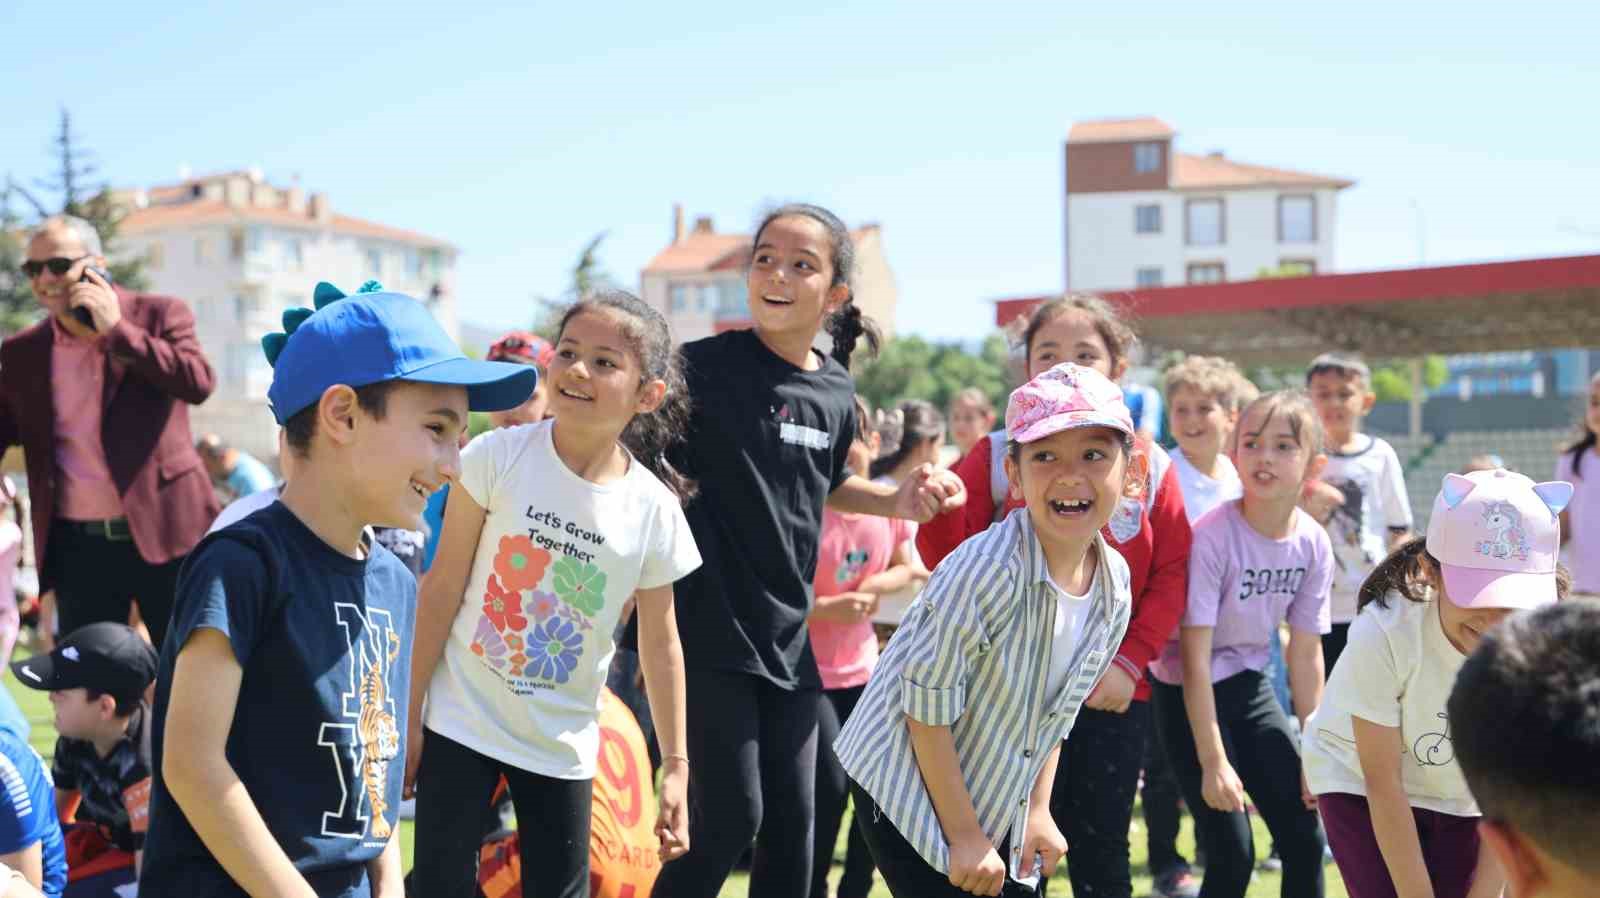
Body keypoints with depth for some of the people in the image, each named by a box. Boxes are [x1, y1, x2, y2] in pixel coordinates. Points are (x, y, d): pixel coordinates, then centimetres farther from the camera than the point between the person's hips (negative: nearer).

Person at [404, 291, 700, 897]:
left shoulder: (655, 509, -9)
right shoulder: (497, 456, -14)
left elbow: (660, 641, 1)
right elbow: (444, 585, -8)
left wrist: (675, 765, 3)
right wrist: (409, 711, -7)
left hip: (562, 744, 2)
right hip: (461, 723, -1)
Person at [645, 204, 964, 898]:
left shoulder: (837, 395, 5)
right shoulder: (704, 367, -12)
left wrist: (895, 501, 8)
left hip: (788, 633, 6)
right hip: (709, 626, -6)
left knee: (792, 820, 10)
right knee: (729, 816, -7)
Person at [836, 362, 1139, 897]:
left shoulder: (1115, 586, -5)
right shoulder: (986, 571, -27)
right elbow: (929, 711, -21)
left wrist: (1039, 811, 5)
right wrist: (964, 836, -16)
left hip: (999, 807, 7)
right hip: (907, 793, -7)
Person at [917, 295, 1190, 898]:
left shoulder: (1148, 466, 2)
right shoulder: (998, 456, -1)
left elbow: (1171, 574, 1)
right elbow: (952, 560, -5)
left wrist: (1130, 662, -9)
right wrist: (938, 509, -25)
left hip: (1113, 695, 1)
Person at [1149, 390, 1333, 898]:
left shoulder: (1313, 544, -9)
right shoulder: (1213, 536, -25)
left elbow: (1306, 655, 1)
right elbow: (1195, 659, -22)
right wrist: (1213, 762, -21)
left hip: (1249, 685, 6)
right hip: (1188, 694, -6)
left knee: (1304, 840, 4)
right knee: (1232, 855, -9)